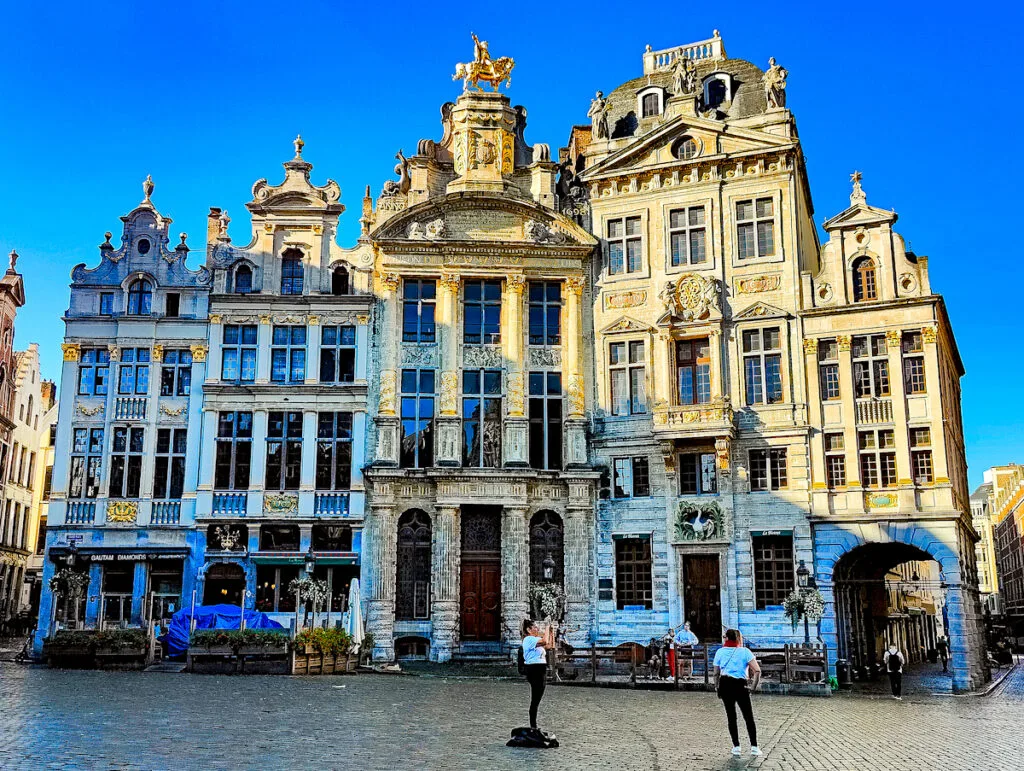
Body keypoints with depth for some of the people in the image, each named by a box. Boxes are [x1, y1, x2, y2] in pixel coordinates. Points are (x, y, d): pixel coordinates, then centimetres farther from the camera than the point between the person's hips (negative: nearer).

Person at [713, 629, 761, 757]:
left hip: (725, 684, 2)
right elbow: (757, 671, -10)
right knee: (749, 718, 9)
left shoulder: (720, 652, 4)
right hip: (740, 685, -1)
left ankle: (736, 746, 10)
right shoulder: (745, 651, 0)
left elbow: (716, 674, 5)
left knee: (731, 717, 10)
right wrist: (753, 687, -3)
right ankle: (754, 747, 7)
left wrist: (717, 688, 14)